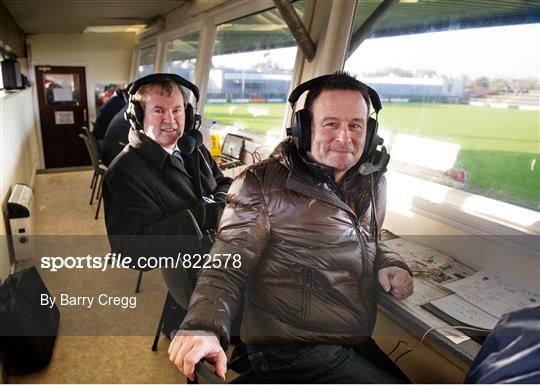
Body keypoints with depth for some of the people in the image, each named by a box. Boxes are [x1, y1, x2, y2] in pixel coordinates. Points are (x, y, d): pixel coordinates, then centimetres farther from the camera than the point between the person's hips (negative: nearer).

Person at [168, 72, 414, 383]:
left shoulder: (373, 183, 8)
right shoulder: (262, 185, -11)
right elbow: (230, 263, -16)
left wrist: (387, 265, 2)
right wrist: (204, 327, -33)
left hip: (362, 345, 7)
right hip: (292, 351, -6)